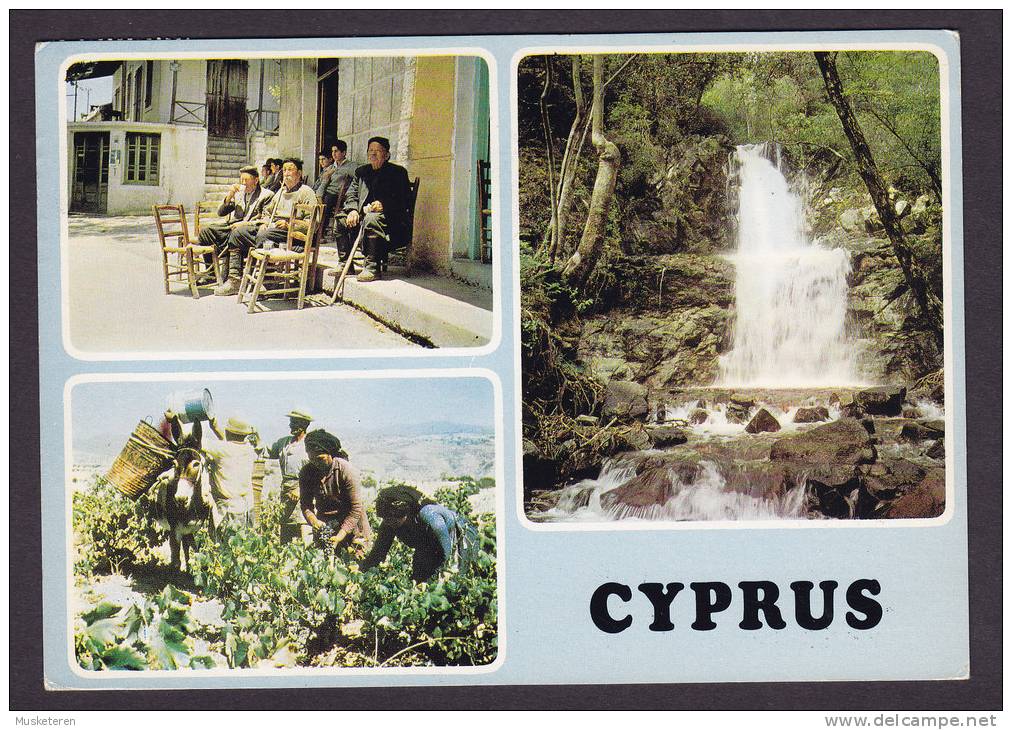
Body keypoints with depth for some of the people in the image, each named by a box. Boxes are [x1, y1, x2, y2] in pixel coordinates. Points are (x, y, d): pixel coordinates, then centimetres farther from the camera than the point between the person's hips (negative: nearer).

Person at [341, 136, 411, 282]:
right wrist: (353, 210, -9)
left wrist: (383, 205, -24)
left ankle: (372, 268, -38)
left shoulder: (398, 172, 2)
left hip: (389, 217, -6)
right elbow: (351, 194, 13)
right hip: (363, 214, 7)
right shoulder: (361, 171, 20)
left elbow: (404, 200, -8)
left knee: (372, 218, -37)